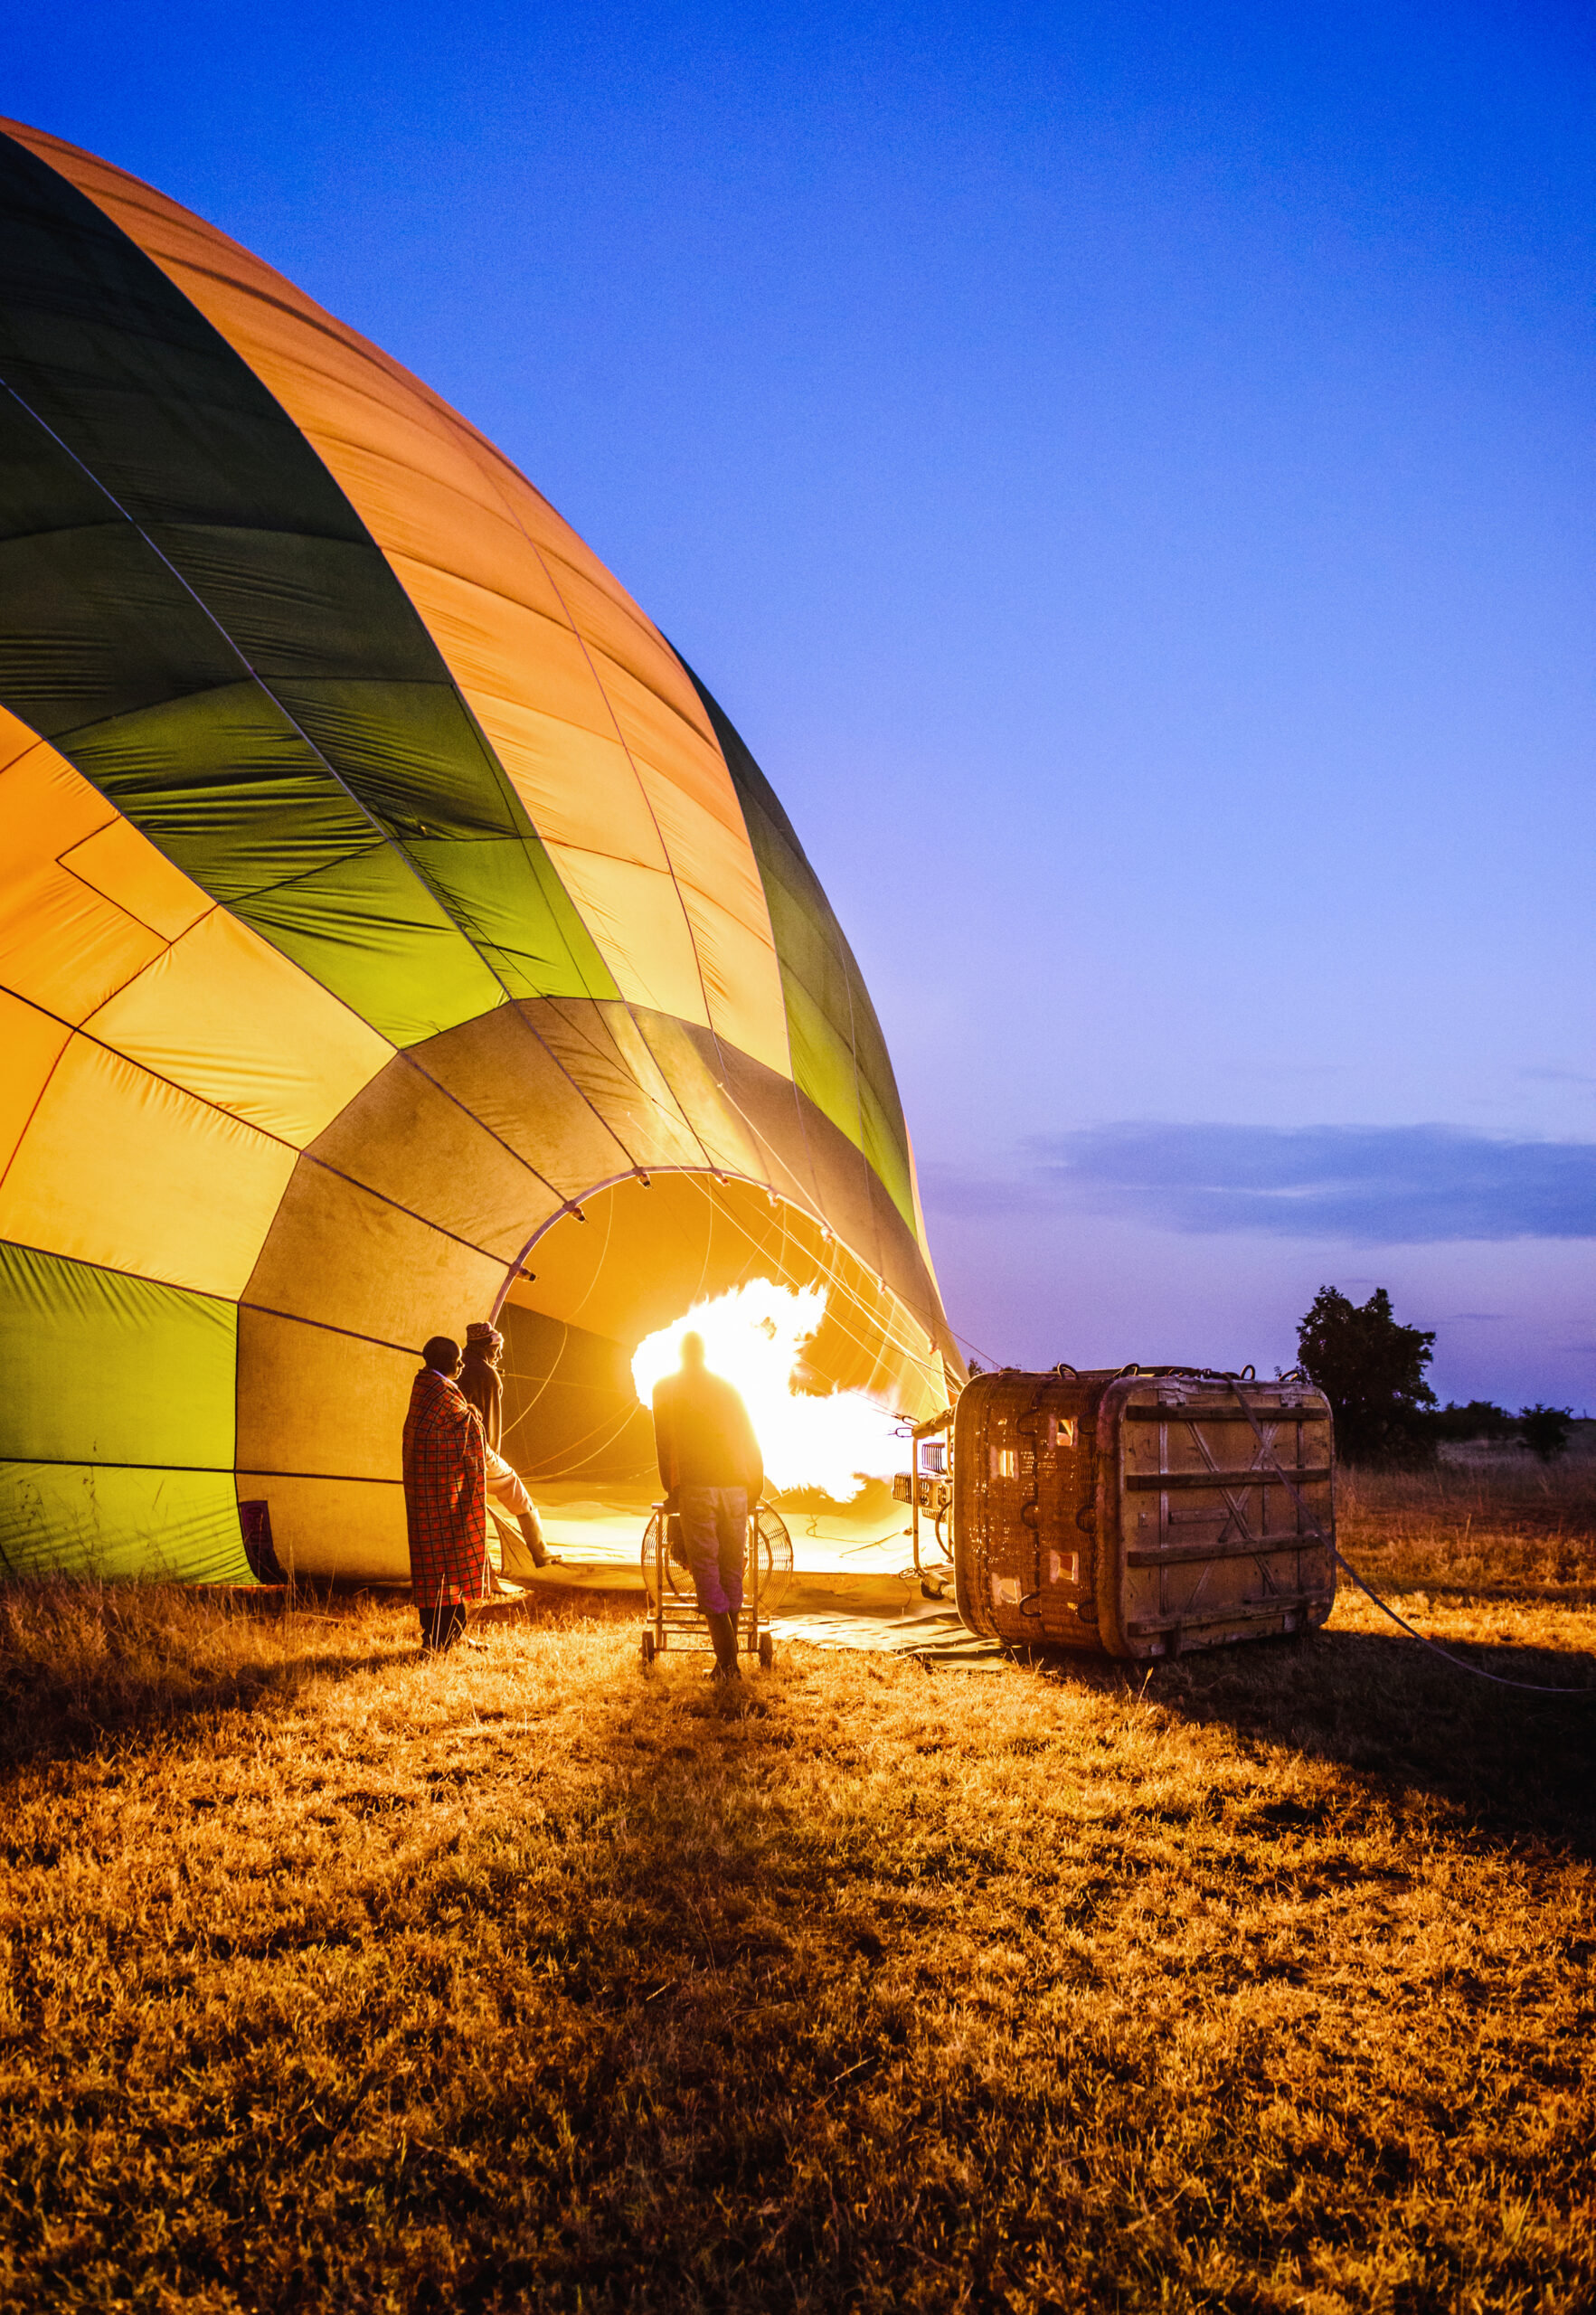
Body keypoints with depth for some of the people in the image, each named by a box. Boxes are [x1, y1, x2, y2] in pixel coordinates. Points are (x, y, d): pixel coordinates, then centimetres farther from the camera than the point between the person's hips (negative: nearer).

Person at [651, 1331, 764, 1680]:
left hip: (696, 1487, -3)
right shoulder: (727, 1389, 19)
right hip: (735, 1487, 3)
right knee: (732, 1571, 12)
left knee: (706, 1572, -2)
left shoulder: (666, 1389, 11)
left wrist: (671, 1490, 13)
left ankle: (728, 1662, -11)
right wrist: (755, 1490, 24)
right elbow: (751, 1443, 18)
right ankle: (729, 1660, 15)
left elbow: (664, 1442, 6)